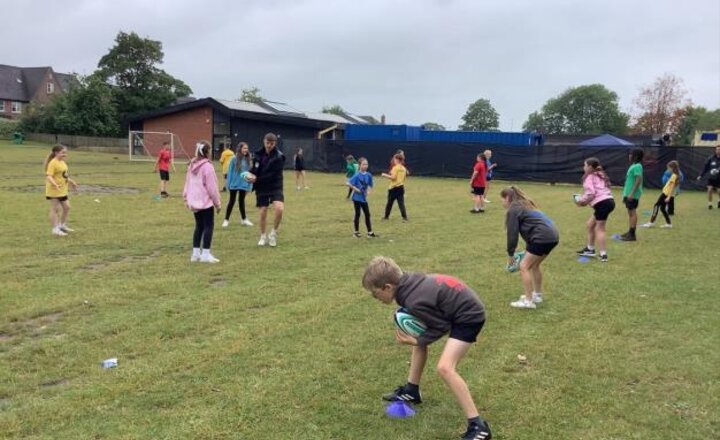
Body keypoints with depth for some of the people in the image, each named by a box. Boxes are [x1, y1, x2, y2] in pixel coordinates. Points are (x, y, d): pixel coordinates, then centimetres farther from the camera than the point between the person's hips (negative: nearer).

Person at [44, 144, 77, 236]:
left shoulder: (63, 162, 11)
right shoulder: (53, 163, -18)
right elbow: (49, 176, -26)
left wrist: (71, 181, 31)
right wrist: (55, 185, -39)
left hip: (63, 190, 9)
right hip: (54, 190, -9)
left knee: (67, 207, 15)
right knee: (55, 209, -3)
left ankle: (62, 225, 31)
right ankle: (55, 229, 4)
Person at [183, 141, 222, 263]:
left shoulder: (192, 166, 9)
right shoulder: (207, 166, -14)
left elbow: (187, 183, 13)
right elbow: (212, 187, -13)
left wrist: (186, 198, 20)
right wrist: (217, 203, -6)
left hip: (194, 202, 8)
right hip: (206, 202, -8)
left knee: (199, 226, 15)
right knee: (208, 226, -2)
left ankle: (195, 253, 16)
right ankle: (205, 254, -4)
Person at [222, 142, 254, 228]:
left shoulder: (248, 159, -2)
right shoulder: (234, 159, -11)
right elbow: (230, 171, -7)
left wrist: (250, 185, -1)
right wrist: (228, 184, -8)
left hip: (244, 184, 3)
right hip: (234, 184, -3)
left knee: (241, 201, 16)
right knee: (232, 201, 6)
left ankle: (244, 219, 27)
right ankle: (226, 220, 16)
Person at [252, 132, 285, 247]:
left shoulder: (279, 156, -12)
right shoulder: (258, 154, 1)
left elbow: (273, 175, -18)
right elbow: (255, 170, 11)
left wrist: (257, 179, -21)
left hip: (275, 187, -3)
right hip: (261, 188, 3)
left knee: (279, 208, -23)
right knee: (263, 212, 4)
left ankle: (273, 233, -1)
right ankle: (263, 237, 23)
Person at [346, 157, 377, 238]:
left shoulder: (369, 175, 1)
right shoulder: (357, 175, -14)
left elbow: (370, 185, 14)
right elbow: (348, 183, -18)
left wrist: (368, 191, -4)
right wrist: (355, 189, -17)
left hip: (364, 198, 5)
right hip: (357, 197, -5)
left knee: (367, 214, 4)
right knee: (358, 214, 4)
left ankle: (370, 232, 9)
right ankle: (356, 232, 17)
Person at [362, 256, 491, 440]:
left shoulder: (414, 301, -30)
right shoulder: (409, 281, -6)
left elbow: (442, 326, -18)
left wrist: (417, 341, -11)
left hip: (469, 315, -10)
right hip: (456, 307, 10)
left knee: (444, 367, -21)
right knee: (420, 337, 22)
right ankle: (411, 391, 37)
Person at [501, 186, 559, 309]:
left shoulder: (513, 210, -3)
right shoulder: (524, 205, 25)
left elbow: (512, 233, -3)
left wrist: (510, 254, 6)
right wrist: (528, 249, 26)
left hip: (542, 237, -9)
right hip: (553, 235, 9)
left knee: (524, 266, -1)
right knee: (534, 265, 24)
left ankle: (528, 301, 1)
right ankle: (537, 295, 34)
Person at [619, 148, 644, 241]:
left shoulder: (637, 166, -14)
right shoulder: (633, 166, 16)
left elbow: (638, 180, -22)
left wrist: (632, 193, -26)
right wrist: (625, 194, 23)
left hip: (633, 195, -10)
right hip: (628, 193, 10)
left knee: (632, 212, -6)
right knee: (630, 213, 14)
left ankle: (632, 235, -4)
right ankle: (630, 232, 22)